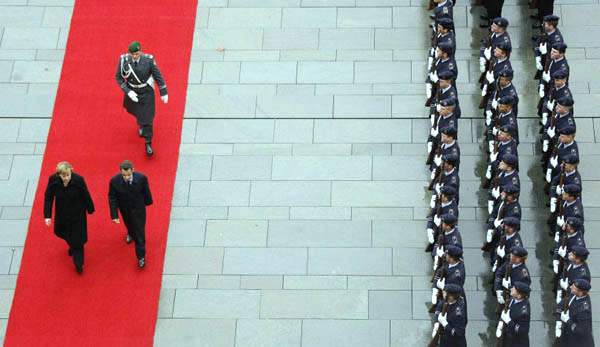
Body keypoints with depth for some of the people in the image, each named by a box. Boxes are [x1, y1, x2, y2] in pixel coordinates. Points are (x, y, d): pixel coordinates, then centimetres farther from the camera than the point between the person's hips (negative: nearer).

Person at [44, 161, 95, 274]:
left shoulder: (78, 180, -30)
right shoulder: (53, 180, -24)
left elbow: (86, 196, -14)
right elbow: (48, 197, -12)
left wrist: (90, 209, 0)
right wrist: (47, 215, -12)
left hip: (77, 214, -3)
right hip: (62, 213, 3)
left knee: (77, 238, 7)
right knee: (61, 231, 27)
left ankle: (78, 263, 28)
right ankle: (72, 245, 62)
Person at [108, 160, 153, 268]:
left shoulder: (141, 178, -30)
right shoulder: (114, 181, -29)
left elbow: (146, 192, -10)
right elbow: (112, 198, -19)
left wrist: (148, 202, 7)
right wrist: (114, 215, -21)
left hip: (138, 209, -2)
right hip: (125, 210, 2)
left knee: (140, 232, 6)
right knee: (129, 224, 32)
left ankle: (141, 257, 23)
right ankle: (130, 233, 69)